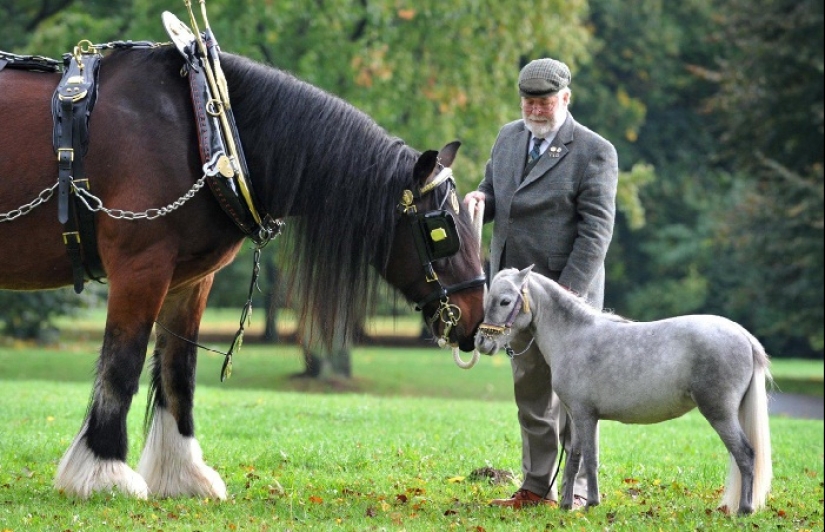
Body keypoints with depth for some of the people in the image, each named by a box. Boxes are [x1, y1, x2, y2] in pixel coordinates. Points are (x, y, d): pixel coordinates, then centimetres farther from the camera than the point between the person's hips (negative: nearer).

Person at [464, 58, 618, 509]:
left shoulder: (594, 152, -11)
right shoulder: (509, 137, 9)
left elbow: (595, 231, -15)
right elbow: (494, 192, 21)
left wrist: (567, 292, -21)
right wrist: (480, 199, -5)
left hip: (568, 290, -6)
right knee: (531, 392, 12)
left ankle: (578, 488, 9)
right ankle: (536, 486, 20)